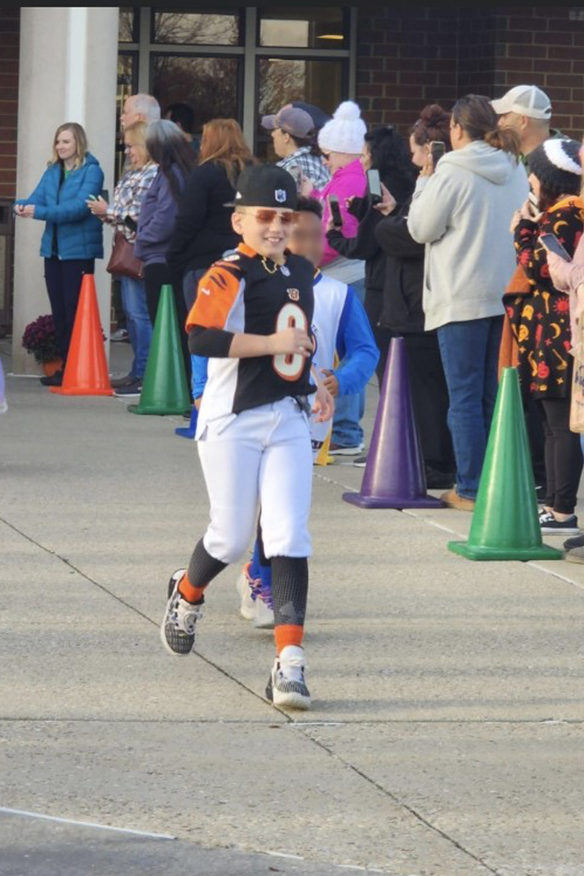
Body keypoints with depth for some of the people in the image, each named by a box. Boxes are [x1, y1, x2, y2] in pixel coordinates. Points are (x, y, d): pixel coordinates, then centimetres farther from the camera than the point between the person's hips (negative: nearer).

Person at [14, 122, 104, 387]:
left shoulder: (91, 171, -8)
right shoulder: (52, 172, 12)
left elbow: (80, 206, -20)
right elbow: (38, 197, 4)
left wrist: (40, 212, -28)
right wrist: (22, 206, -21)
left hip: (79, 251, -7)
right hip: (53, 249, 7)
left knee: (74, 312, -6)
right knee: (58, 311, 8)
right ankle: (65, 366, 14)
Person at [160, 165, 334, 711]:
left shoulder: (299, 273, 12)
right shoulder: (229, 274, -12)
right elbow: (199, 337, -26)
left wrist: (313, 385, 16)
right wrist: (275, 344, -24)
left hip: (289, 420, 5)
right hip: (233, 421, -5)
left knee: (289, 536, -8)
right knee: (232, 538, 3)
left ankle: (289, 662, -12)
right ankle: (187, 593, 38)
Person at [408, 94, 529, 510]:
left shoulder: (451, 174, -13)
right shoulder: (517, 171, 6)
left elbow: (421, 228, -5)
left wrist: (424, 181, 5)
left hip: (463, 300, -6)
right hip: (509, 297, 6)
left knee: (465, 397, -1)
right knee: (497, 395, 13)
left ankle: (471, 488, 0)